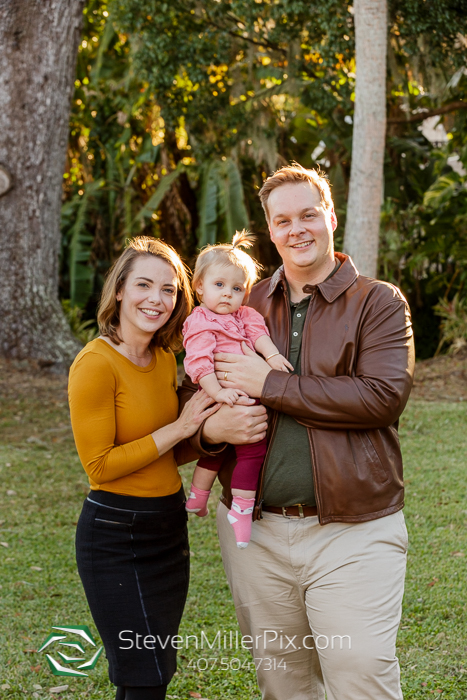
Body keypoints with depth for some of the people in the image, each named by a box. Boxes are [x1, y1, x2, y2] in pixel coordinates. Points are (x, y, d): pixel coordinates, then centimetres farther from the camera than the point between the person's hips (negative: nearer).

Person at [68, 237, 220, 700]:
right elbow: (100, 466, -17)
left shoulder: (164, 359, 7)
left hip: (168, 527, 8)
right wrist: (178, 429, -16)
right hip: (116, 535, -8)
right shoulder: (96, 364, -17)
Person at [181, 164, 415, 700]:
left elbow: (385, 395, -17)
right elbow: (194, 391, 14)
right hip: (255, 531, 4)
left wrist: (270, 384, -15)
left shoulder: (379, 303, -2)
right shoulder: (243, 305, 10)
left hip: (353, 533, -4)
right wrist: (210, 427, -12)